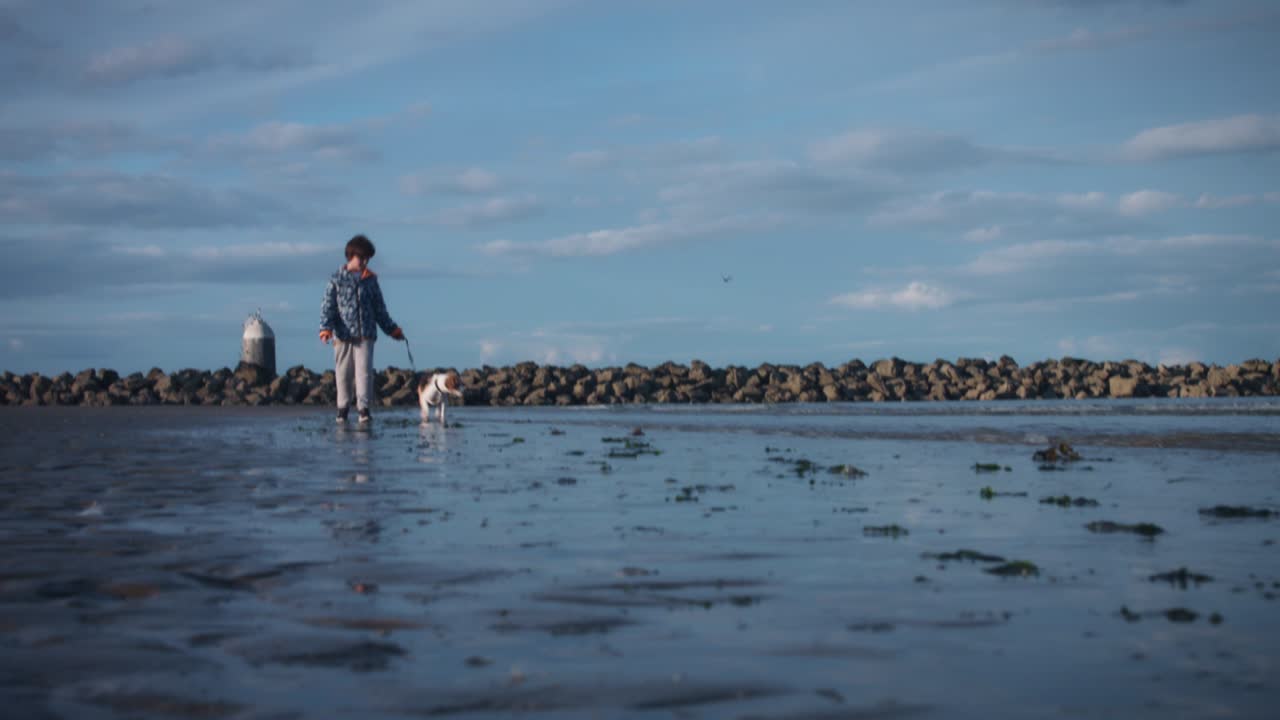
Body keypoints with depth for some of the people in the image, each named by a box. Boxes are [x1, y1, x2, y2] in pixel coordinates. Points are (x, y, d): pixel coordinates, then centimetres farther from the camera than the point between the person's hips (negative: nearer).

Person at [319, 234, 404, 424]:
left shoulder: (370, 280, 11)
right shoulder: (337, 279, 3)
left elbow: (380, 309, 19)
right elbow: (328, 305, -3)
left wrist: (392, 329, 18)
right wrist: (326, 328, -16)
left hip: (365, 335, 1)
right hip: (343, 335, -1)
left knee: (364, 371, -9)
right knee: (343, 373, 3)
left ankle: (363, 407, -7)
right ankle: (343, 408, 15)